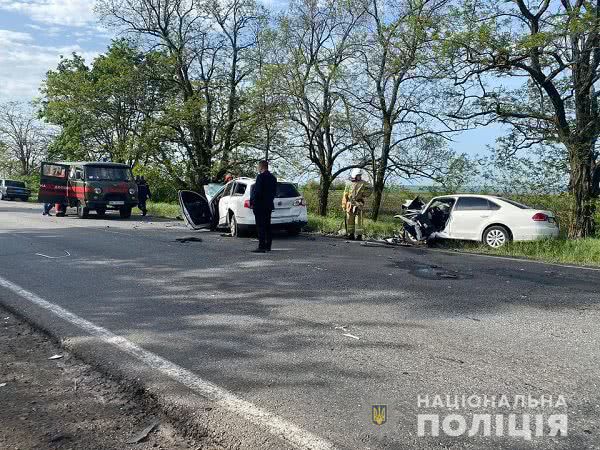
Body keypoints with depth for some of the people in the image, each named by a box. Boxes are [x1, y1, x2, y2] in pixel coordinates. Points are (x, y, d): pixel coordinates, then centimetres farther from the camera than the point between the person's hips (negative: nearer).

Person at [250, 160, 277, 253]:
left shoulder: (261, 177, -14)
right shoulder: (273, 177, 12)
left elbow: (257, 191, -17)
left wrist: (252, 202, -9)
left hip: (260, 205, -8)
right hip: (269, 205, 8)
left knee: (260, 227, -7)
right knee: (267, 226, 13)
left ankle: (261, 247, -10)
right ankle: (268, 246, 18)